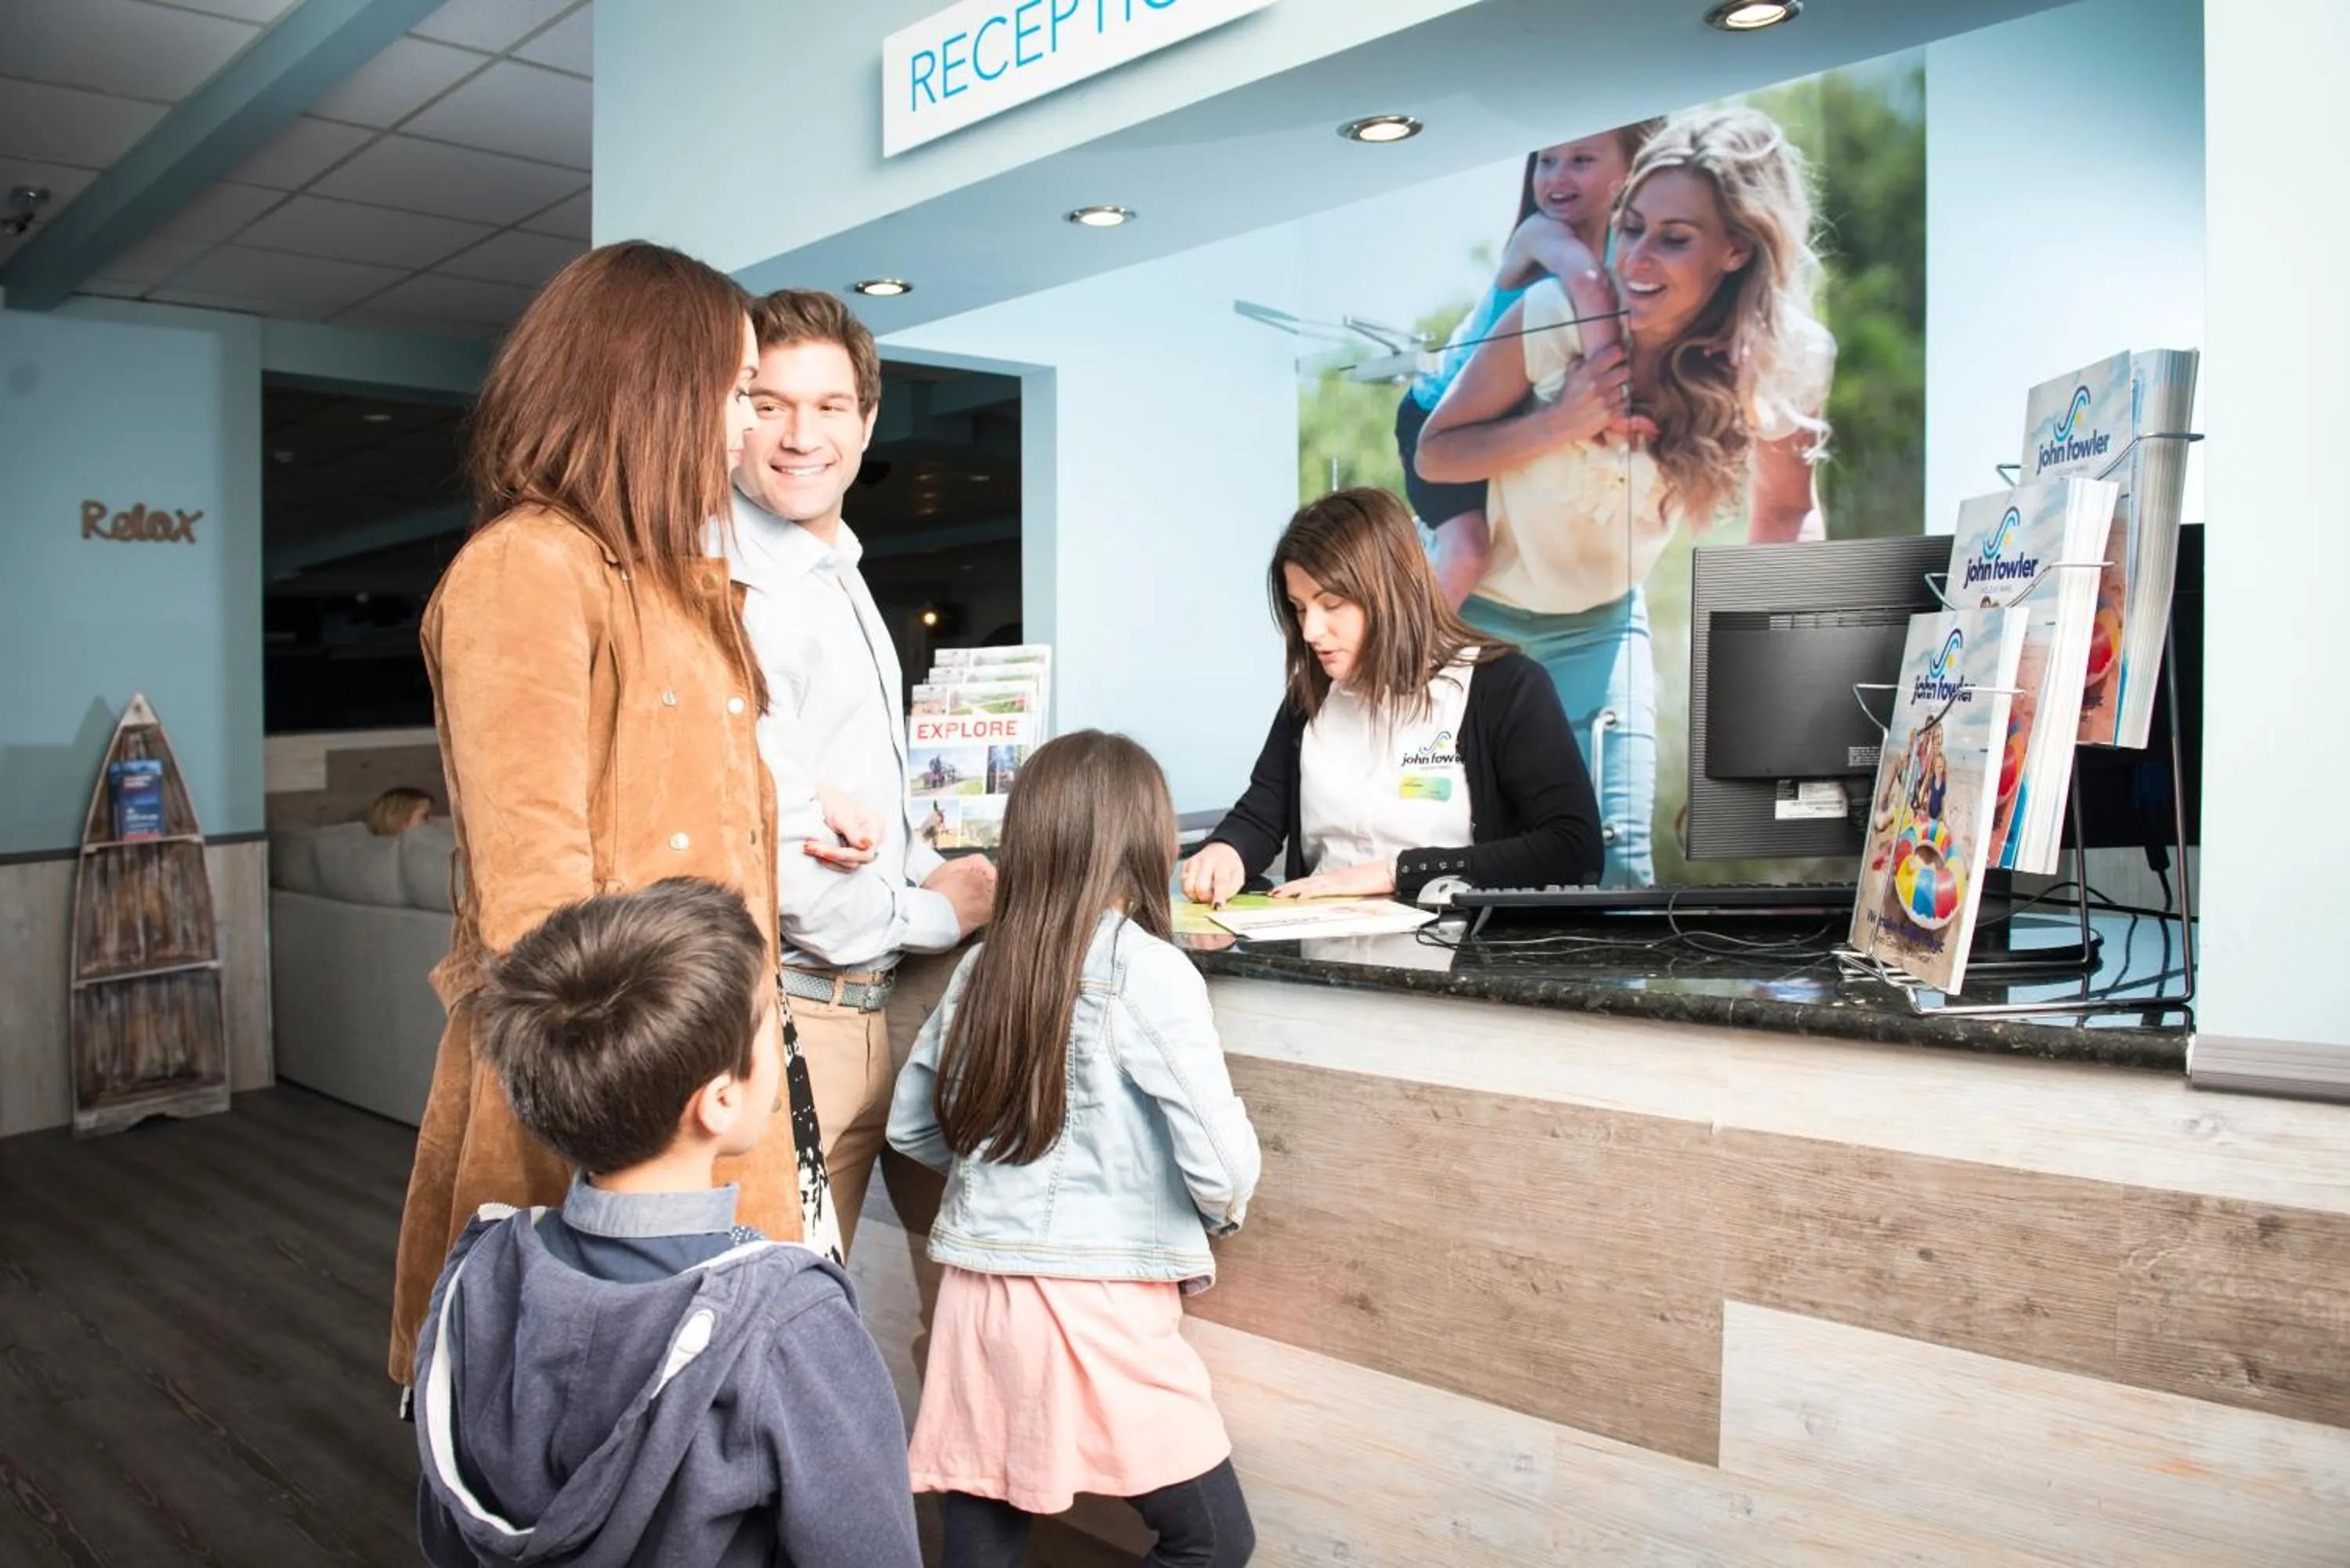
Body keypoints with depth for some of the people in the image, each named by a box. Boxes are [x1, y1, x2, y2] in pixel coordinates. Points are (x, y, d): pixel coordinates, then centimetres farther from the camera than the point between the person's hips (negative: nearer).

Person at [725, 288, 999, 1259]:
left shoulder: (843, 578, 16)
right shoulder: (734, 595, -17)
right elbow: (753, 855, -23)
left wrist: (940, 877, 6)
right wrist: (934, 916, -7)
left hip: (859, 1005, 9)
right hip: (784, 1014, -9)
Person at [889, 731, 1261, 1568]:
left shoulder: (982, 966, 5)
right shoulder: (1148, 970, -11)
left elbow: (910, 1127, 15)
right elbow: (1221, 1166, -13)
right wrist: (1220, 1208, 8)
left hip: (973, 1294, 6)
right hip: (1094, 1304, -6)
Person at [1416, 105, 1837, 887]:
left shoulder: (1773, 366, -18)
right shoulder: (1557, 315, -25)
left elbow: (1786, 512, -1)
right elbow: (1435, 453, -15)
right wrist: (1562, 421, -30)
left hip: (1599, 623, 2)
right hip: (1470, 602, -1)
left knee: (1619, 858, -2)